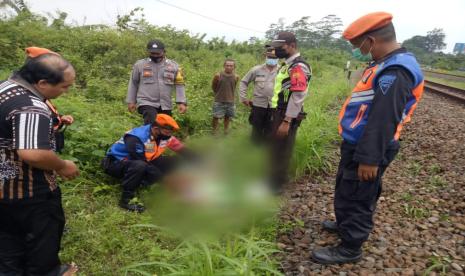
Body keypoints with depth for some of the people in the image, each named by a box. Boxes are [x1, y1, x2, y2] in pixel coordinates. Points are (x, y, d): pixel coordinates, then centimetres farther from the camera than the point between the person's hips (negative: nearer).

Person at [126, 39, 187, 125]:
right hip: (146, 103, -3)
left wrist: (181, 102, -4)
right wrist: (131, 101, 11)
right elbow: (133, 83, 12)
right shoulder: (140, 64, 4)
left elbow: (179, 85, 5)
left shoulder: (173, 66, 6)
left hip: (165, 105, 3)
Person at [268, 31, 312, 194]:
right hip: (279, 113, 10)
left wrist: (286, 121, -25)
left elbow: (298, 96, -24)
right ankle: (272, 177, 34)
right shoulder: (288, 64, 15)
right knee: (274, 147, 19)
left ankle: (277, 185, 13)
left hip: (287, 117, -10)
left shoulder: (298, 66, -17)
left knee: (281, 151, 0)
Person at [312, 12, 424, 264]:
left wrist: (370, 158, -26)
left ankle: (350, 248, 20)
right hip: (357, 145, 10)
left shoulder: (394, 72, -23)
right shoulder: (386, 66, 10)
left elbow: (383, 121, -28)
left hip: (365, 151, -10)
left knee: (355, 198, 4)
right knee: (346, 191, 25)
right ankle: (345, 224, 46)